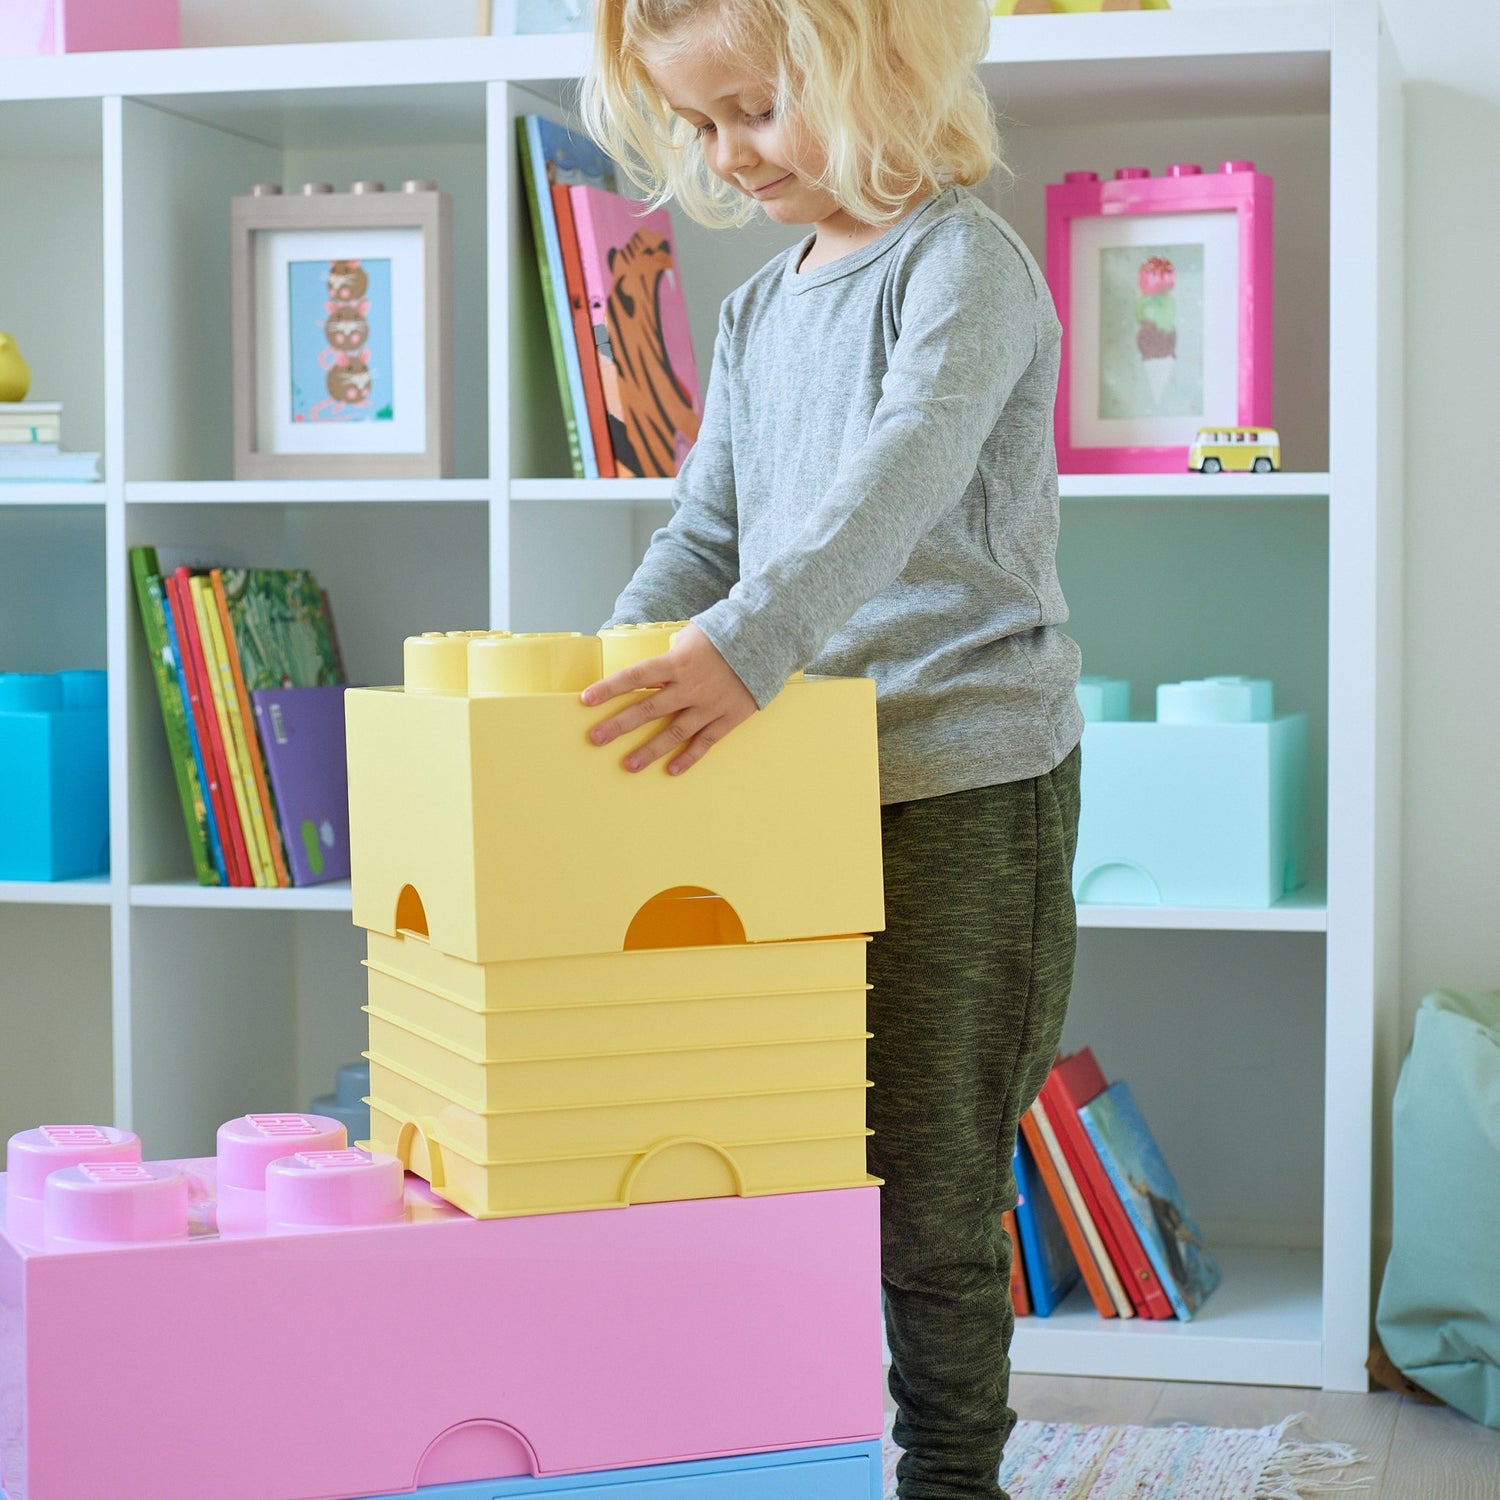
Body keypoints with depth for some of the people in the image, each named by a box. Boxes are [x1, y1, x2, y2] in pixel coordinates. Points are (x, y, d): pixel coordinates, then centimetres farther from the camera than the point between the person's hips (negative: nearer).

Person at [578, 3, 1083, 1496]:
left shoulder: (964, 264, -10)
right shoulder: (756, 314, 15)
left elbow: (902, 475, -27)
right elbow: (708, 527, 18)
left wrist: (746, 644, -40)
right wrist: (617, 669, 1)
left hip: (965, 785, -7)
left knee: (926, 1180, -1)